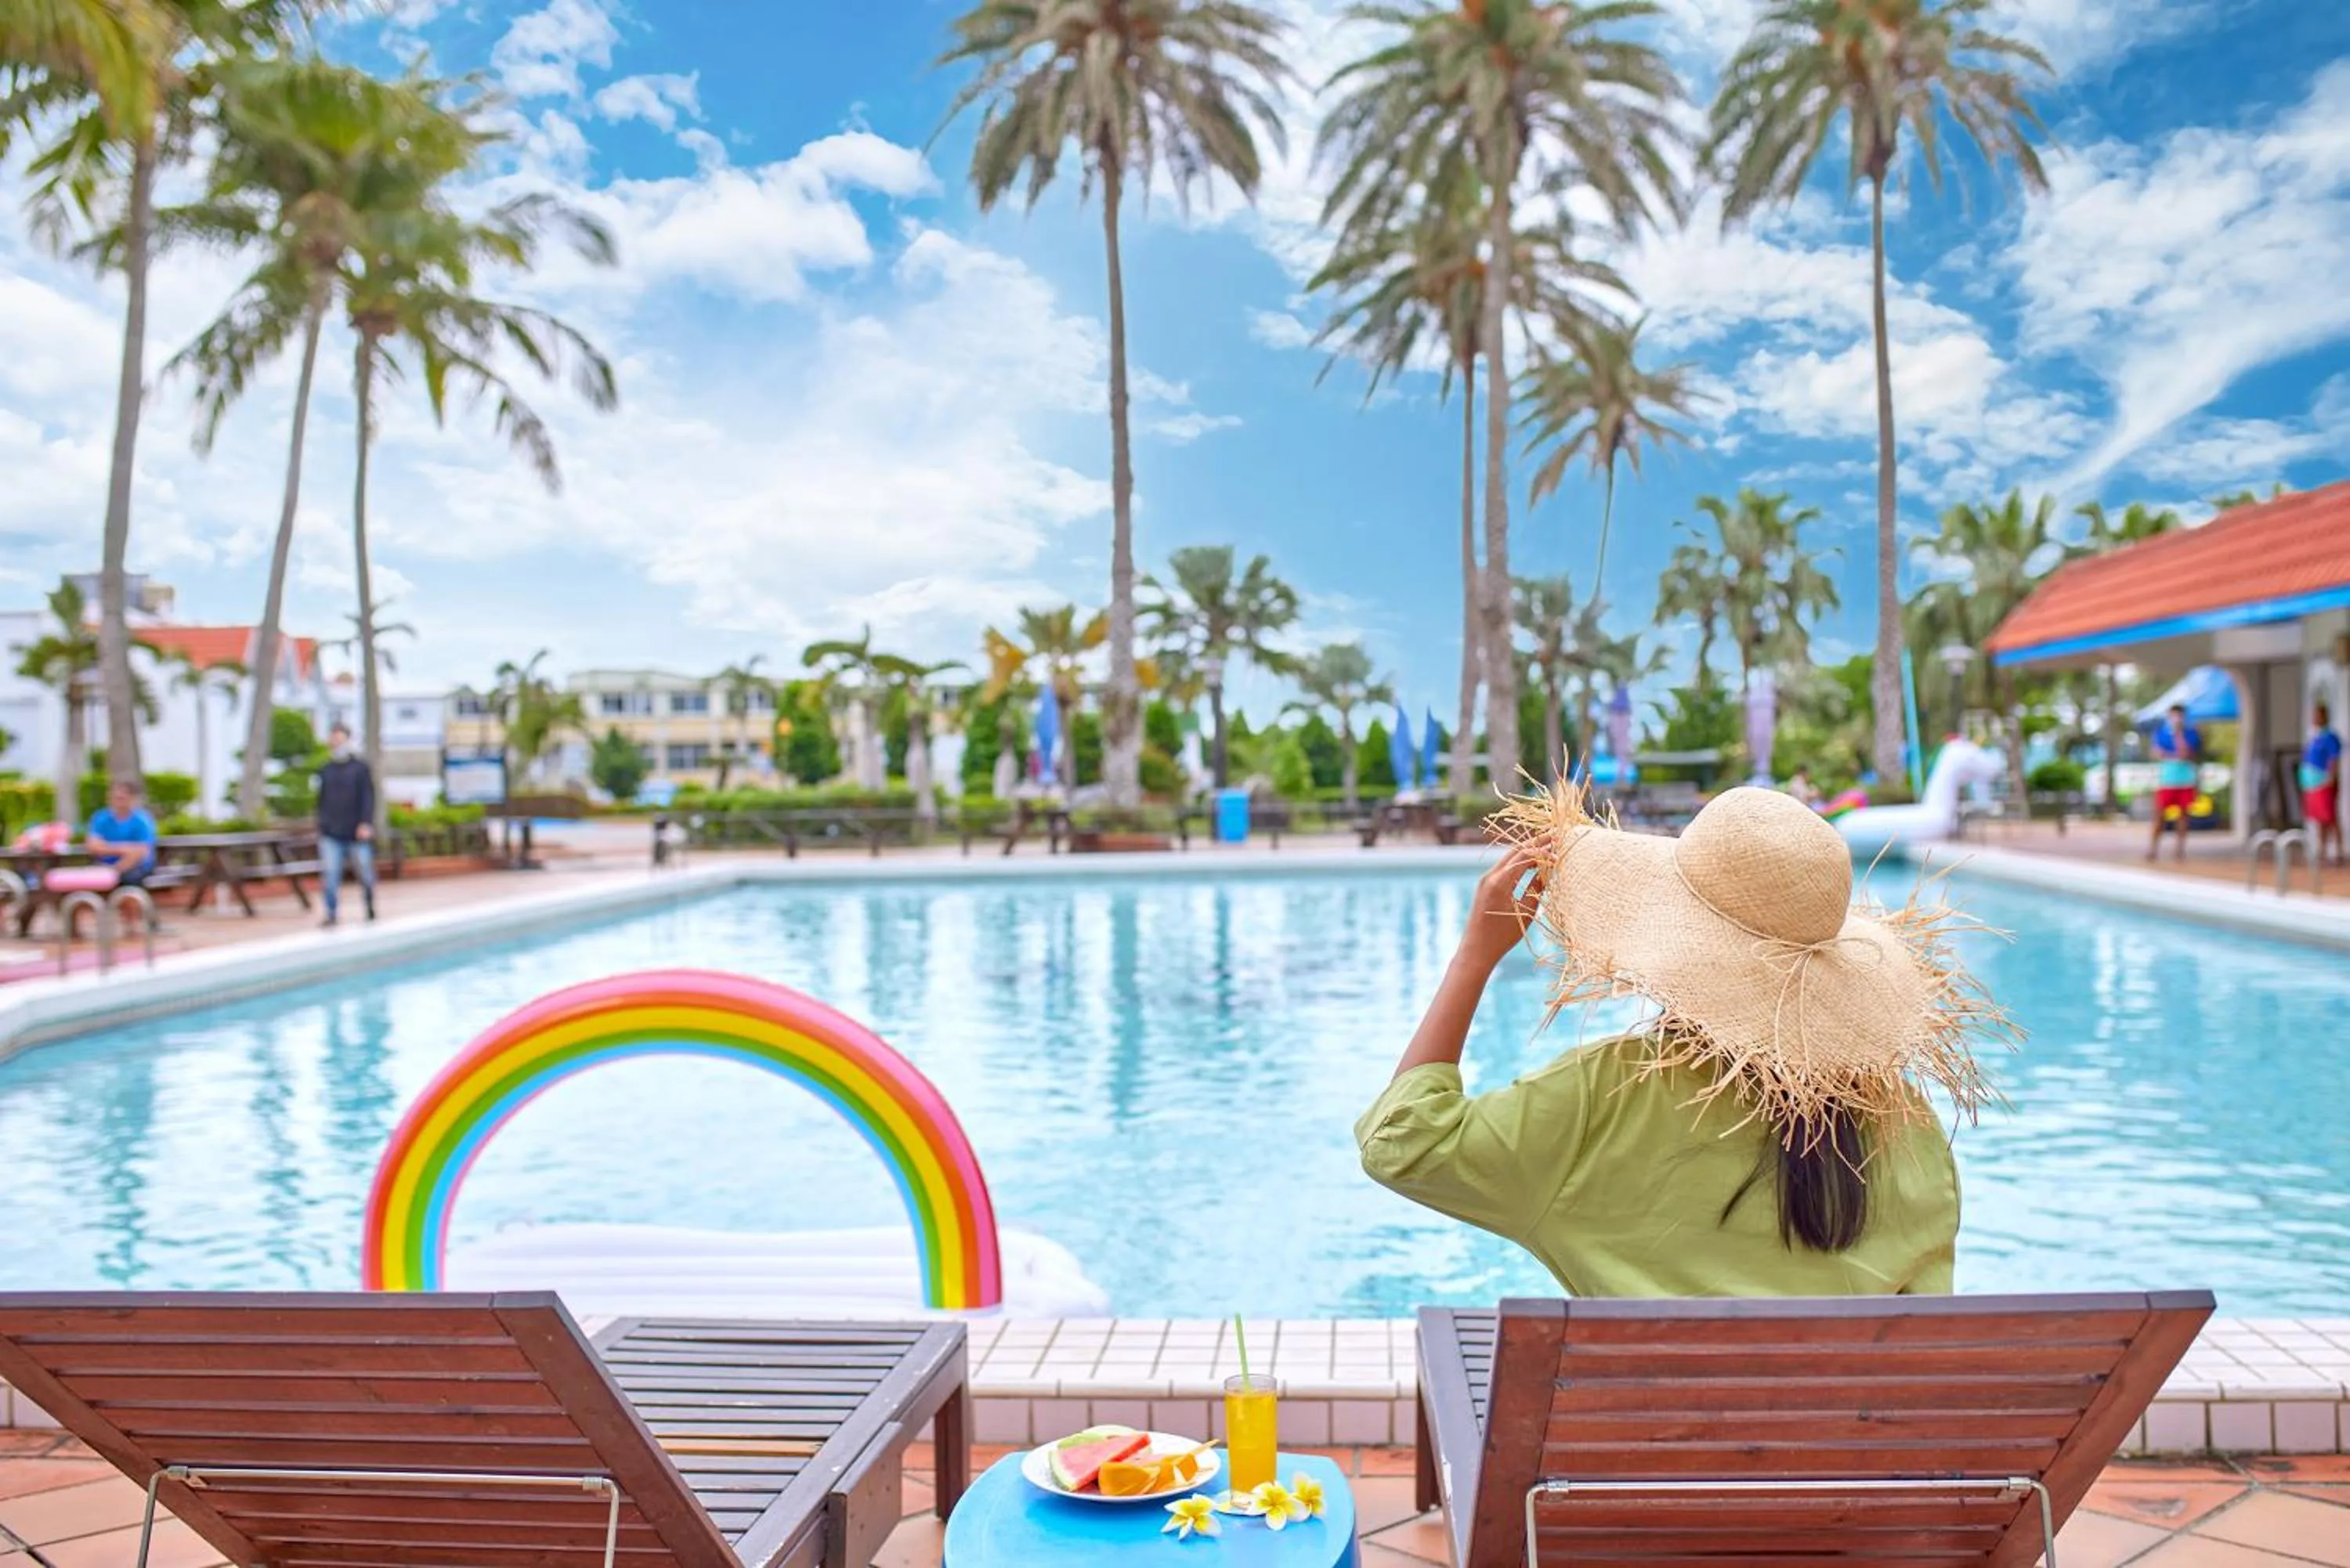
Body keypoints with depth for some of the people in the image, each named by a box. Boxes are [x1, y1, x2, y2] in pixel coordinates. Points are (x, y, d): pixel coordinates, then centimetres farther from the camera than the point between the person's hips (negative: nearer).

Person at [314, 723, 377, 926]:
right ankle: (332, 913, -1)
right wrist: (322, 824, 16)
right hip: (331, 835, 3)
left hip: (357, 833, -2)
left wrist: (366, 823, -17)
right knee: (329, 874, -8)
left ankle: (370, 907, 30)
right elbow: (322, 800, 19)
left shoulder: (360, 767, -1)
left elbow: (368, 797, -7)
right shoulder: (325, 771, 11)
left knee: (366, 872, 8)